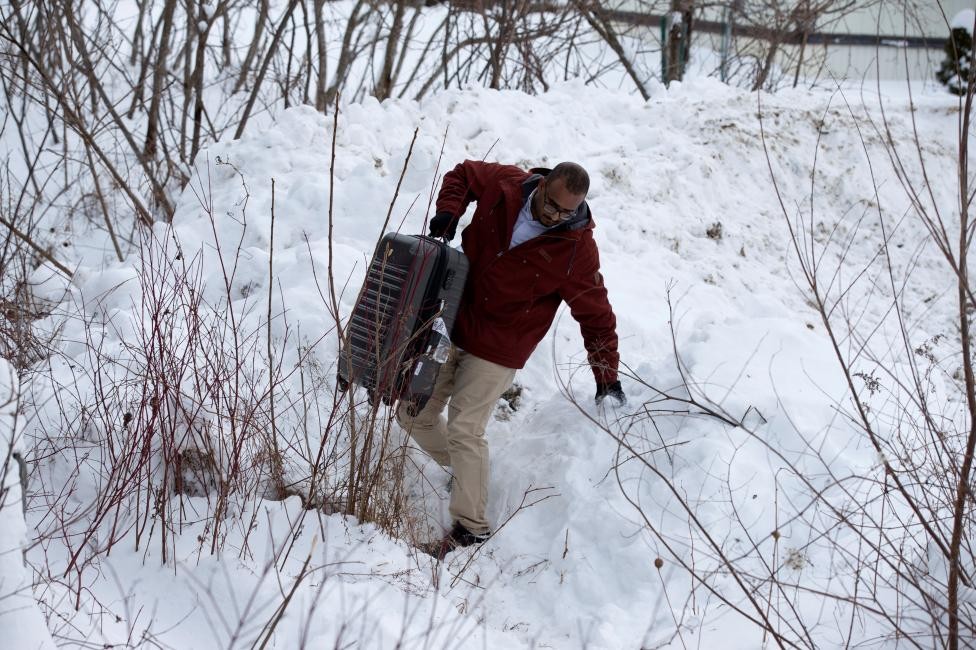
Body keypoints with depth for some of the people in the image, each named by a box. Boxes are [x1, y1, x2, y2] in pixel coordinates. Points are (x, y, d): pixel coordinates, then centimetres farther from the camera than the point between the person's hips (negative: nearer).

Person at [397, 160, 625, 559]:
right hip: (451, 326, 5)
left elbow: (596, 316, -10)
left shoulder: (576, 249, -18)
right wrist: (449, 210, -7)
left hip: (498, 350, -5)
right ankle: (463, 471, 32)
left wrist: (607, 376, -10)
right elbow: (463, 174, 12)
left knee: (464, 429, -15)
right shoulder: (504, 185, -9)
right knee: (414, 414, 9)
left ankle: (471, 526, -1)